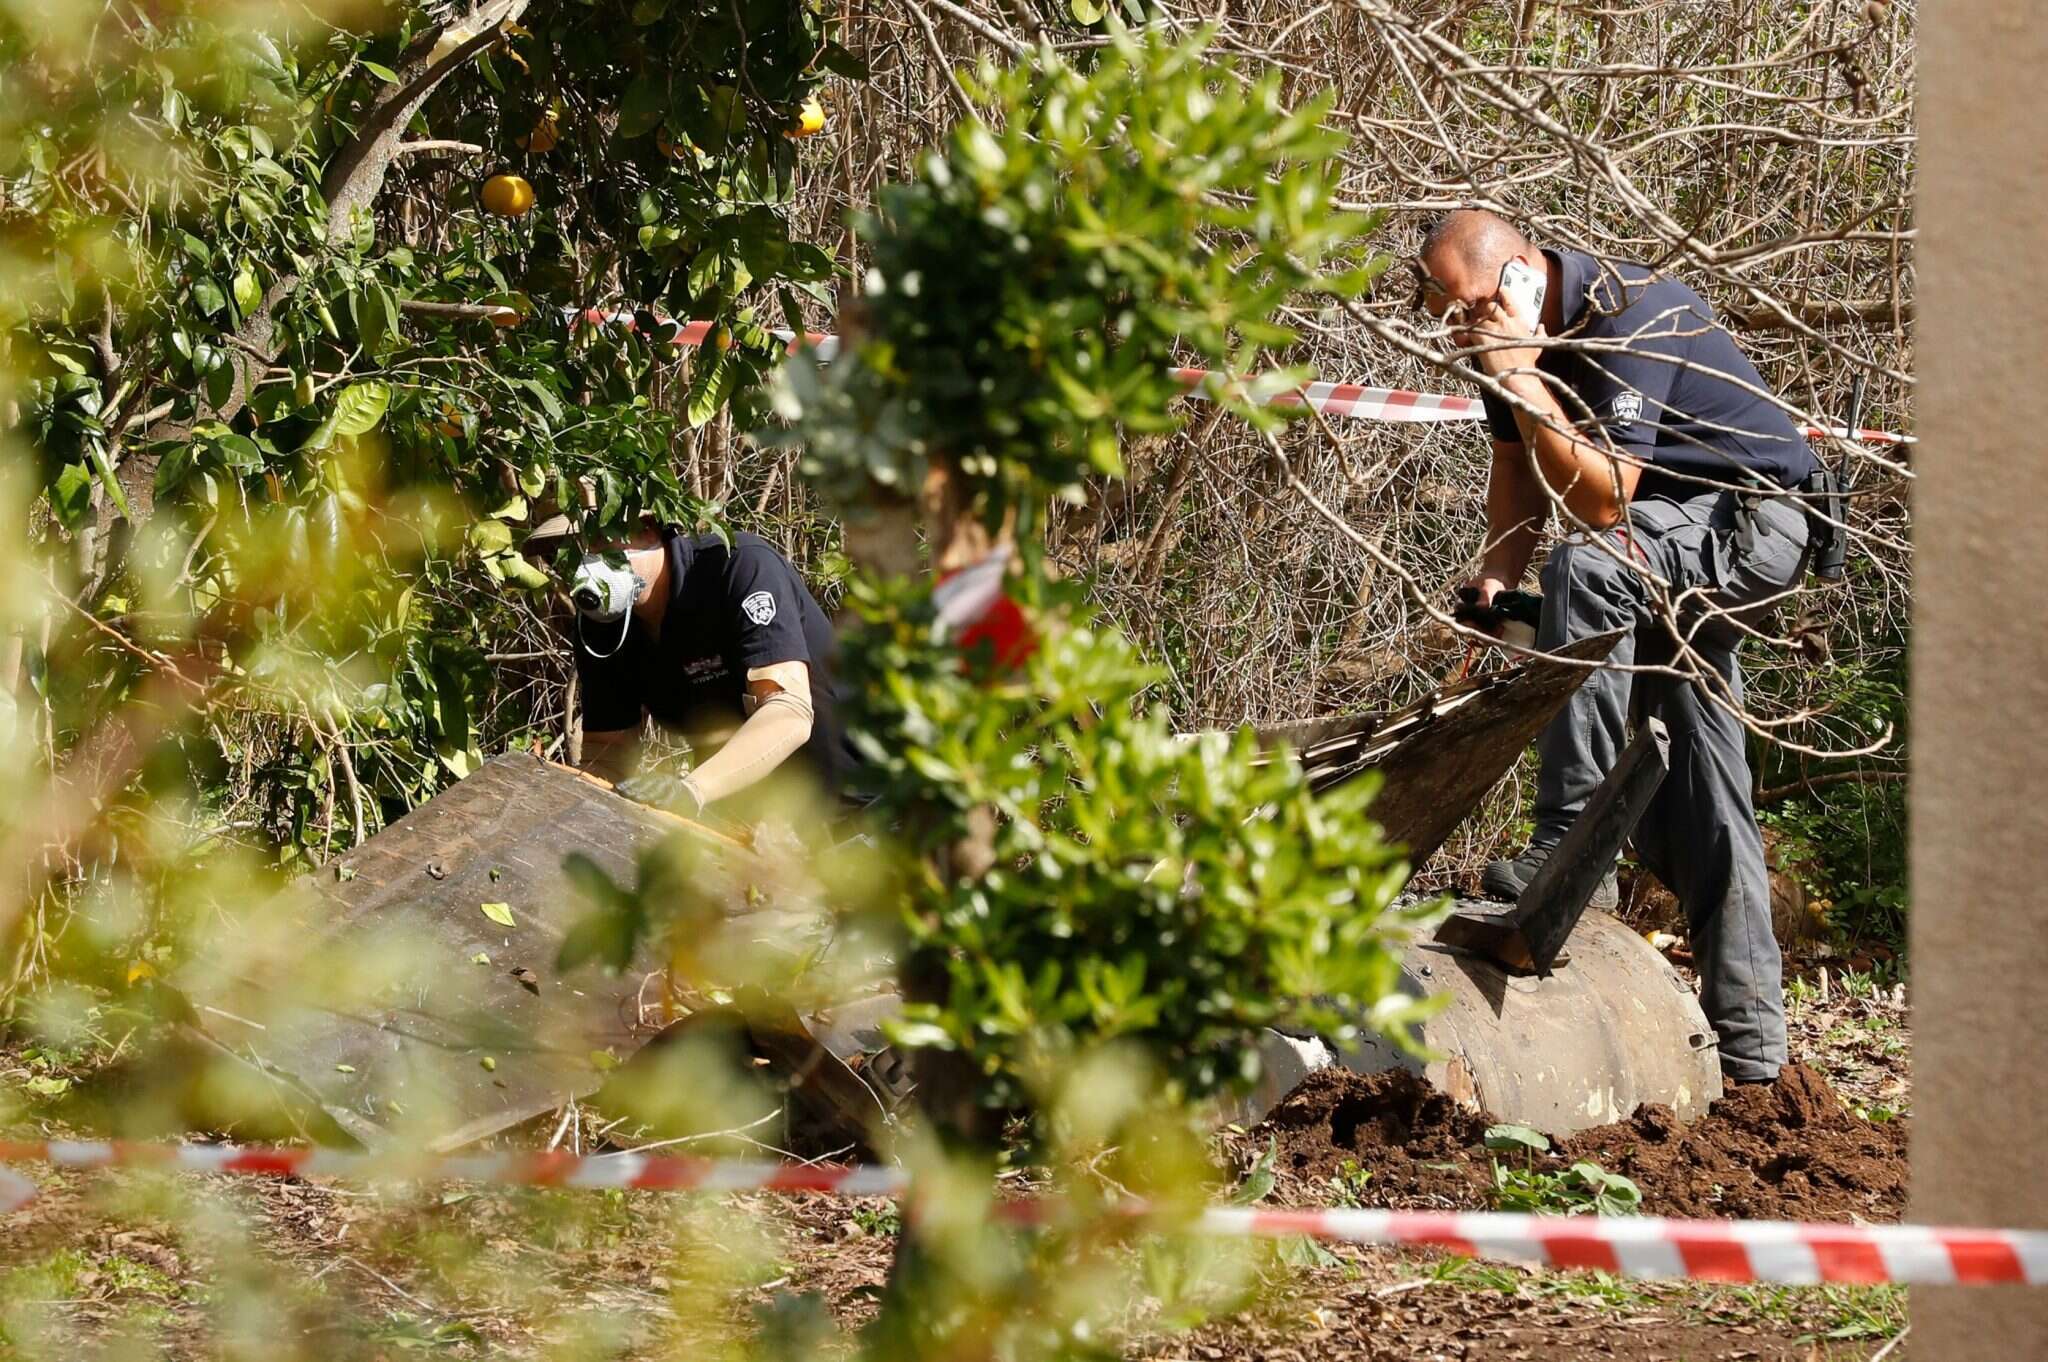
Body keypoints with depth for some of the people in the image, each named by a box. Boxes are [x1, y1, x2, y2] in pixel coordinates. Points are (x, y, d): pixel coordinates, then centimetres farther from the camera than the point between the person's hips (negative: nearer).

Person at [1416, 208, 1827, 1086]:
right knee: (1700, 783, 6)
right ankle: (1746, 1037, 11)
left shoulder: (1630, 320, -27)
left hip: (1755, 521, -9)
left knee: (1589, 563, -34)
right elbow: (1518, 462, 14)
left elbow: (1602, 499, -32)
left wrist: (1520, 378, -33)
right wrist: (1499, 567, -3)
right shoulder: (1517, 336, -1)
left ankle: (1570, 847, -32)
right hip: (1686, 540, 9)